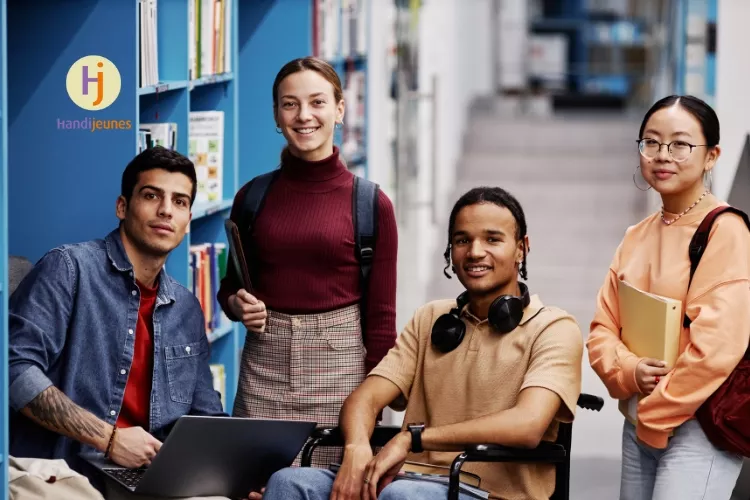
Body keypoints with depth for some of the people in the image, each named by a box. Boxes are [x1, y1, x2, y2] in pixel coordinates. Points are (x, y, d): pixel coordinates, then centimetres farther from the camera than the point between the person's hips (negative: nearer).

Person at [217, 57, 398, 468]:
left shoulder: (370, 205, -2)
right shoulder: (253, 197, 5)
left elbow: (380, 316, 0)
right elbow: (230, 286, 17)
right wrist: (237, 304, -5)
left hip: (339, 363, -2)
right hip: (264, 362, 2)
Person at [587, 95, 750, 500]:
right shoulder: (638, 236, 12)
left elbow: (717, 346, -19)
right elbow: (603, 328, 10)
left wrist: (657, 413, -13)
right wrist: (627, 371, -11)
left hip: (697, 425, -7)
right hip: (639, 425, 7)